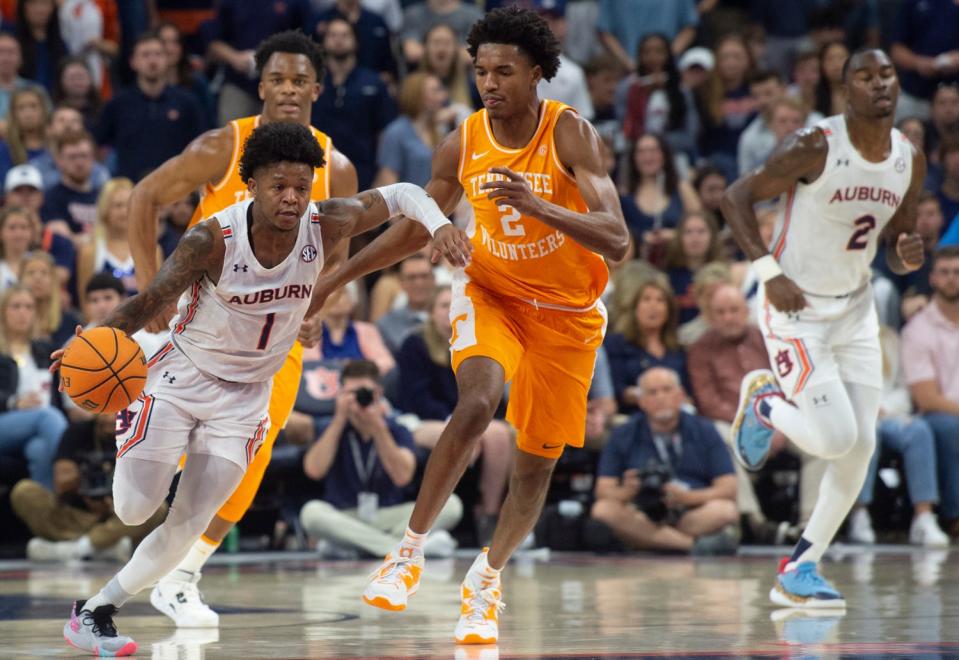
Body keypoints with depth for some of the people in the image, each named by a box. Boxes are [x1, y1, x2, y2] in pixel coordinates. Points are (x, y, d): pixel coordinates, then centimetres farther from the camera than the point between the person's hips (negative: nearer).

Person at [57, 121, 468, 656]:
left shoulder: (325, 225, -16)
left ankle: (95, 611, 12)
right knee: (134, 509, -12)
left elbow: (397, 196, 0)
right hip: (183, 376, -3)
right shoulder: (214, 239, -26)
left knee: (187, 530, -5)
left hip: (246, 395, 3)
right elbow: (150, 302, -24)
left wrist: (438, 222, -21)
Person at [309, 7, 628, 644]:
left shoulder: (572, 135, -21)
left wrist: (538, 207, -43)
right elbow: (417, 228, 7)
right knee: (477, 403, -28)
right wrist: (336, 278, 3)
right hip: (491, 292, 1)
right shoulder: (462, 145, -10)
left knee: (538, 460, 4)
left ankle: (487, 579, 25)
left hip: (567, 311, -1)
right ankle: (411, 549, -19)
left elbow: (617, 242, -30)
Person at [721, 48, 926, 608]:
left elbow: (894, 243, 11)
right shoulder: (815, 148, -20)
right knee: (835, 437, -15)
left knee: (862, 445, 1)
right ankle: (763, 402, 18)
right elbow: (737, 197, -12)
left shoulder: (911, 161, -2)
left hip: (856, 308, 6)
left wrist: (908, 256, -14)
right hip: (797, 310, -6)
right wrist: (768, 272, -21)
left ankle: (799, 572, 11)